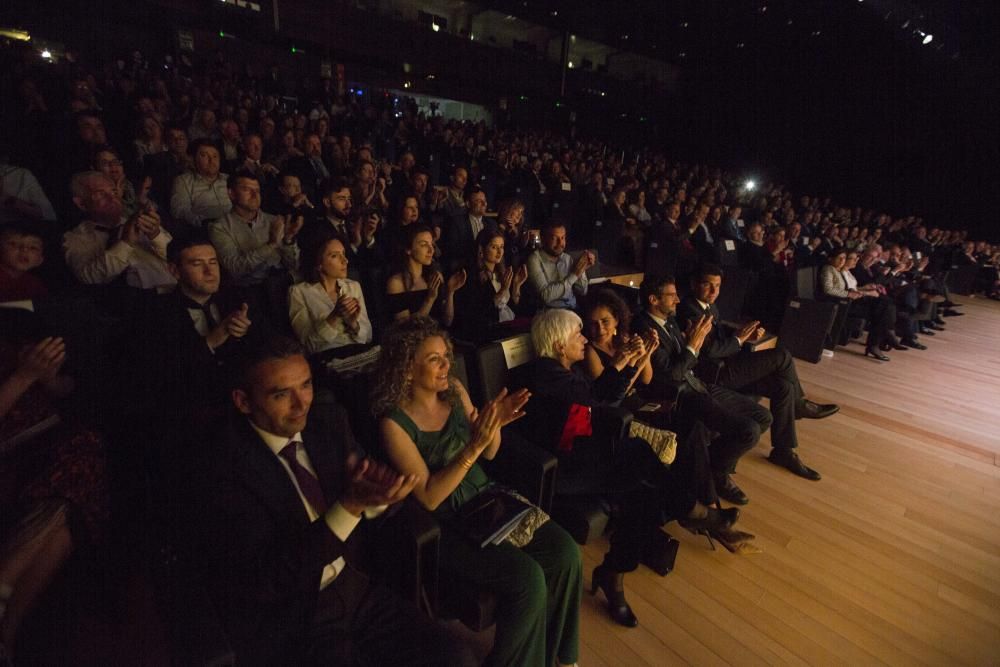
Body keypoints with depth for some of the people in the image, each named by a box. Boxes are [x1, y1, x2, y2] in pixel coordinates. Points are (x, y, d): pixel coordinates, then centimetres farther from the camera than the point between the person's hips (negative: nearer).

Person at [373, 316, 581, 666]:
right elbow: (429, 498, -19)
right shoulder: (394, 423, -18)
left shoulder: (454, 389, -2)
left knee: (565, 552, -9)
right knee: (527, 577, -22)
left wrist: (495, 425, -15)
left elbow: (489, 455, 6)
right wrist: (474, 446, -30)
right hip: (444, 525, -5)